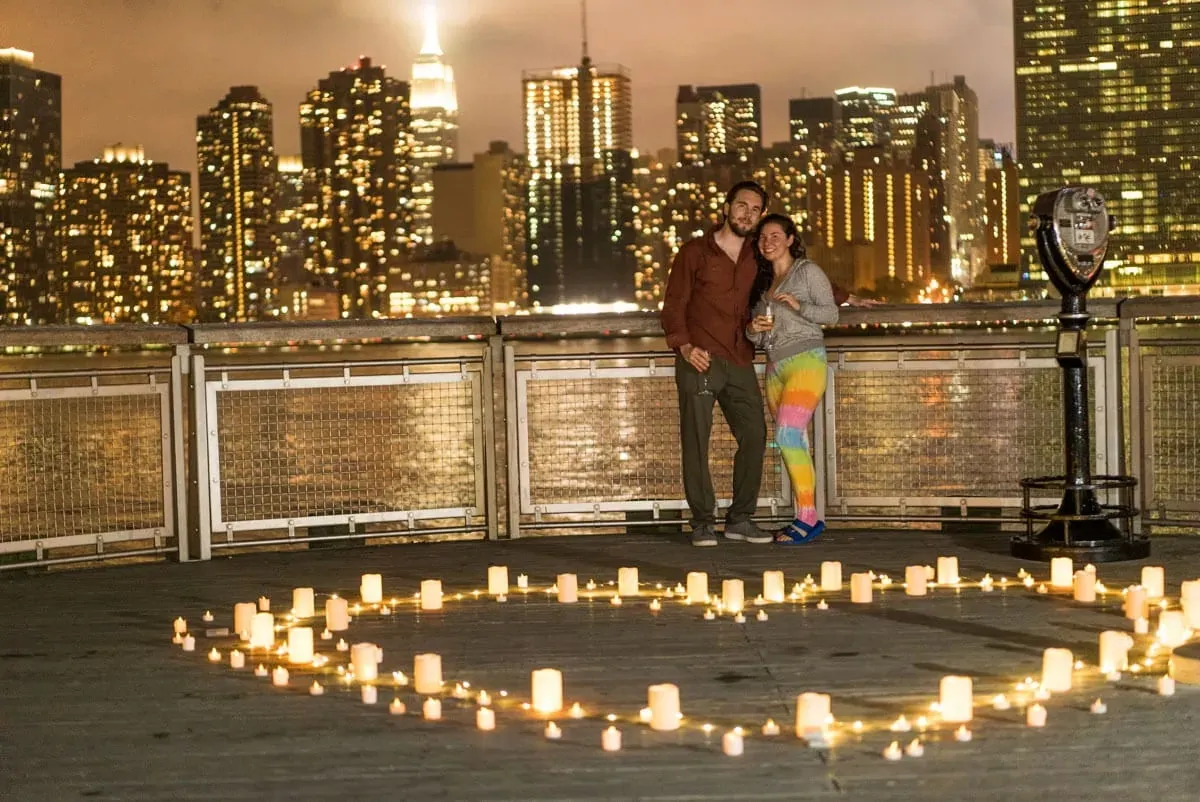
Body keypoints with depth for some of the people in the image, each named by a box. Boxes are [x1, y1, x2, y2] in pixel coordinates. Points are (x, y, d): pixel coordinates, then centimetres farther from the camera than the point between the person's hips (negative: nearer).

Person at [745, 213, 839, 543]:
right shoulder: (763, 283, 21)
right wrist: (753, 329, -1)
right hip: (775, 366, 7)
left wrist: (799, 306, -18)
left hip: (806, 359, -7)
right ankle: (809, 518, 3)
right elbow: (758, 338, 21)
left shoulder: (807, 271, 3)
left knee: (788, 435, -19)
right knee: (795, 443, 3)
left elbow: (831, 313, -3)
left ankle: (807, 517, -19)